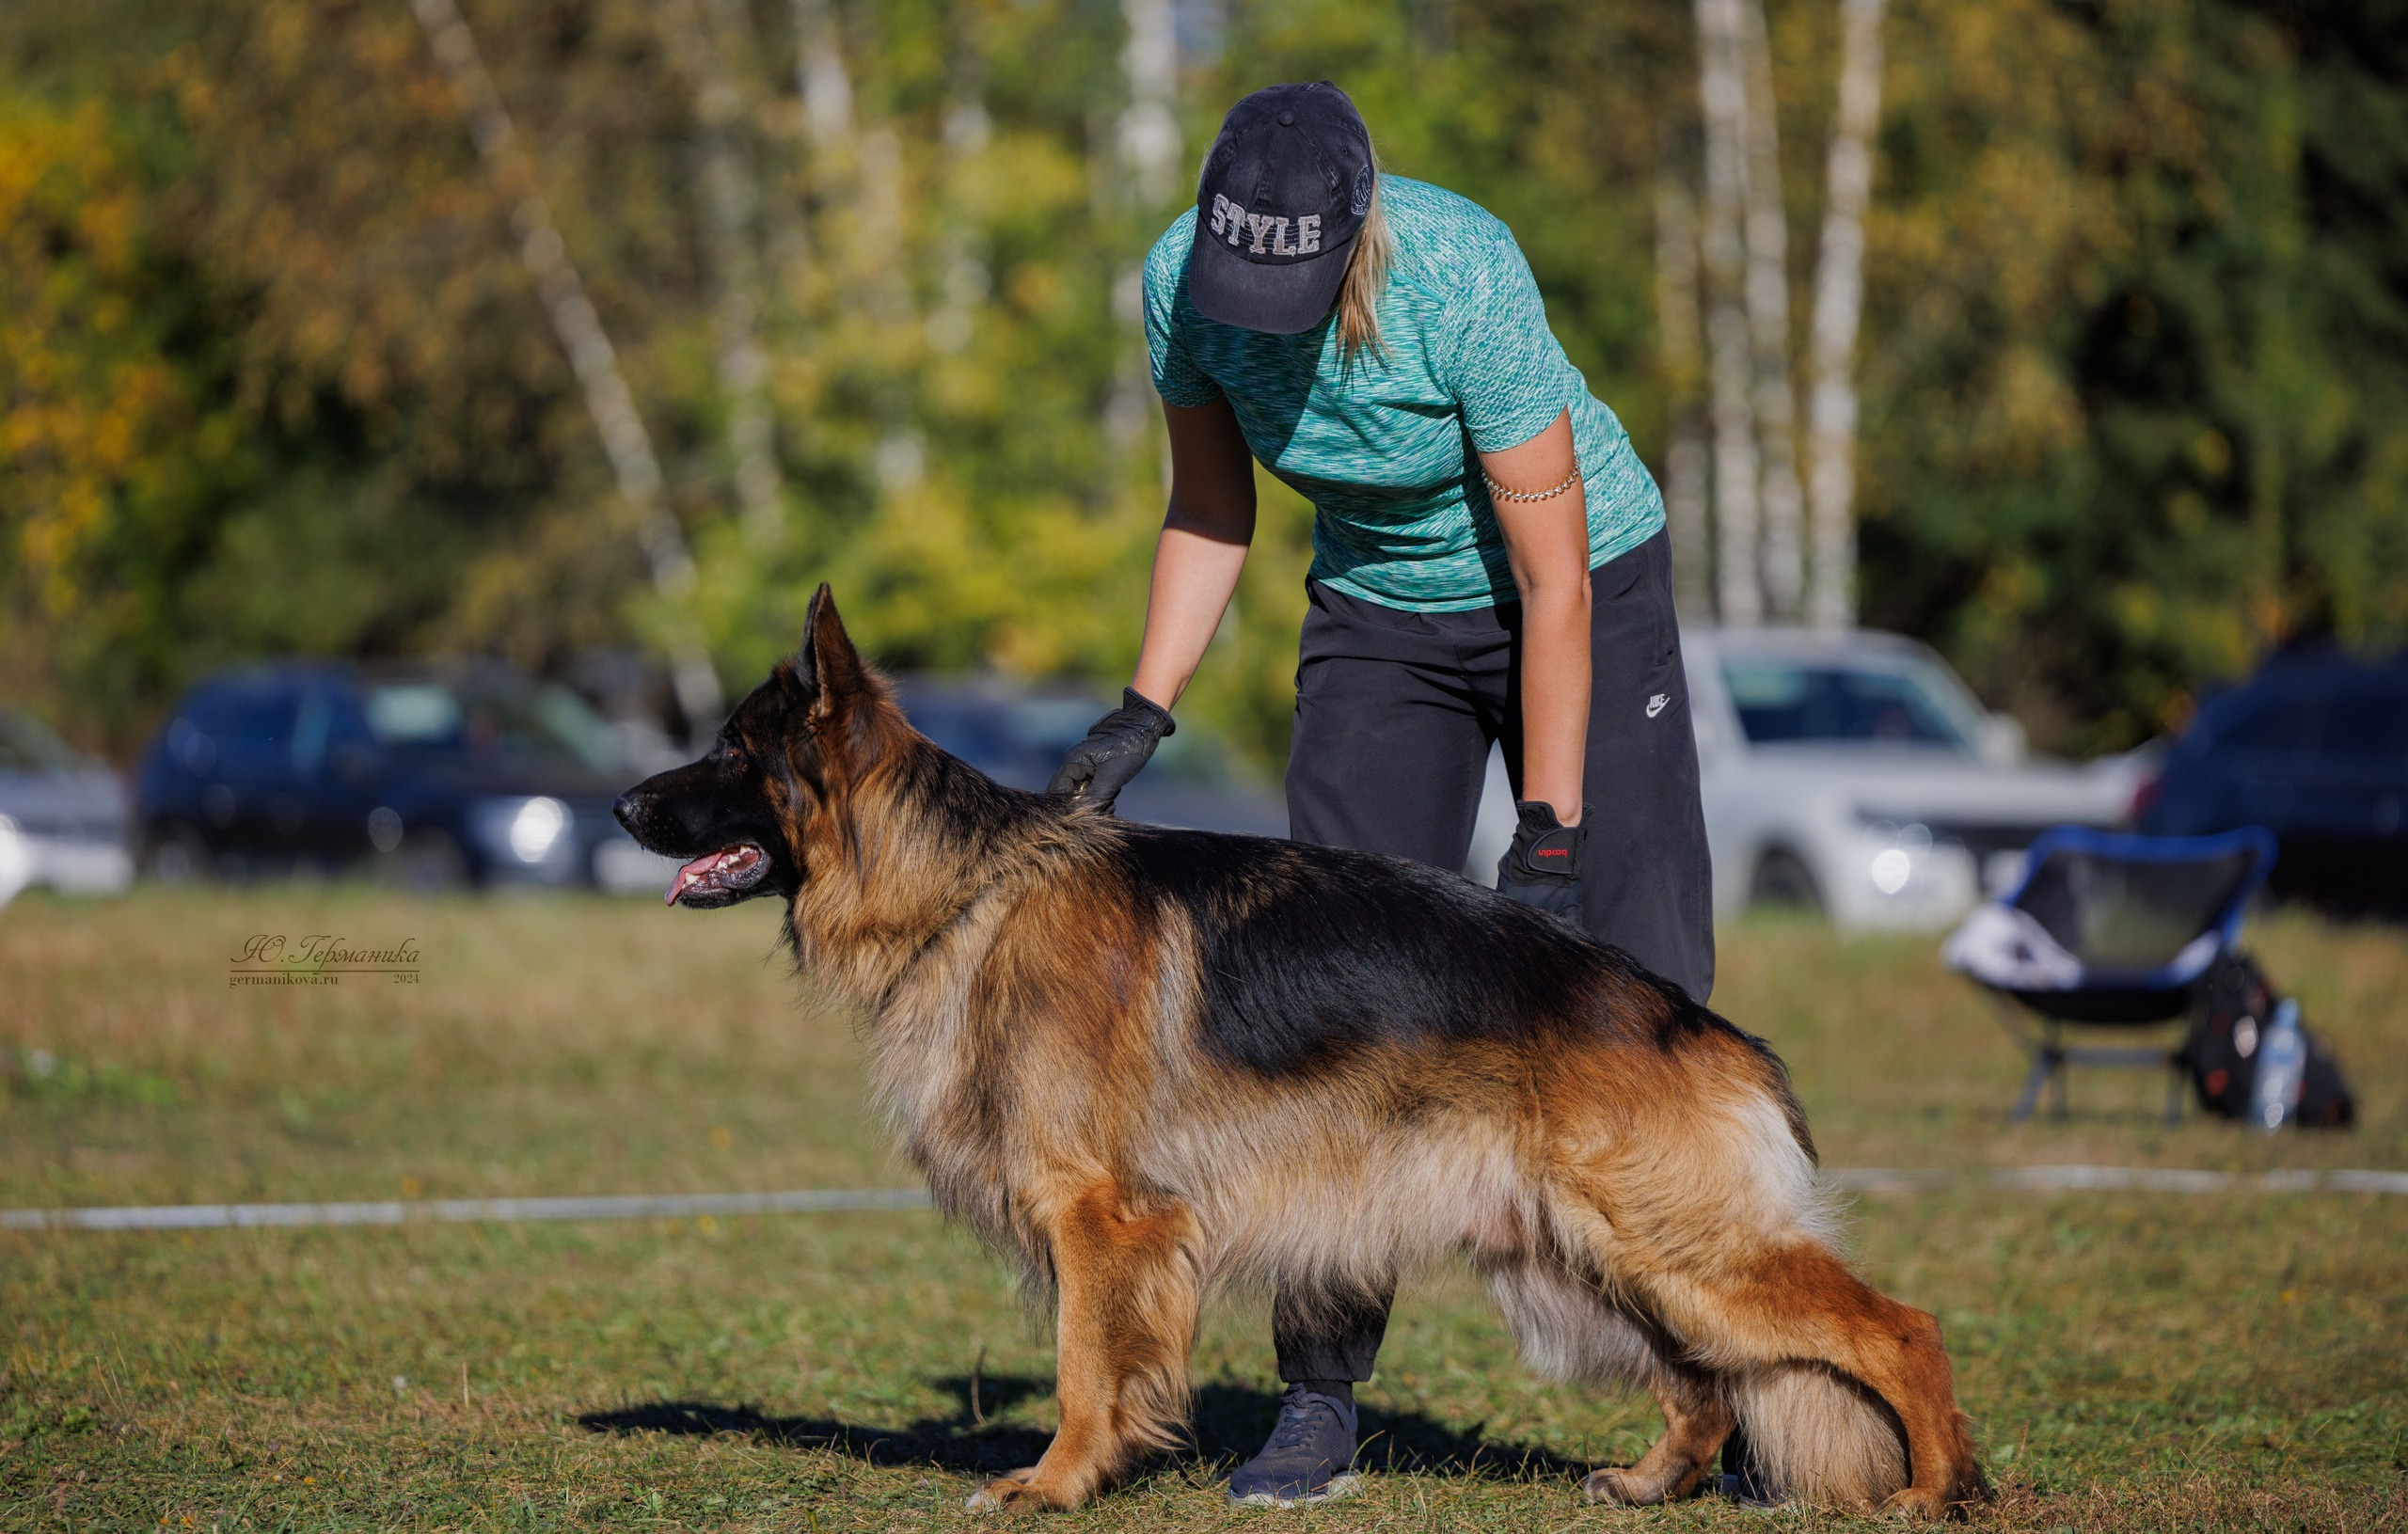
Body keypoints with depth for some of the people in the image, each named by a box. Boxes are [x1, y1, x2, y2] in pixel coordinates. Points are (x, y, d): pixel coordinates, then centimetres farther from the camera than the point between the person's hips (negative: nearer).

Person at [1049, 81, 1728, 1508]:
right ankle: (1322, 1399, -2)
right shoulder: (1182, 278, -19)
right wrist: (1143, 710, -12)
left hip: (1583, 583, -4)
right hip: (1379, 612, 4)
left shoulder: (1465, 279, -33)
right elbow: (1212, 509, -1)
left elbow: (1554, 582, -28)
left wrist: (1550, 836, -27)